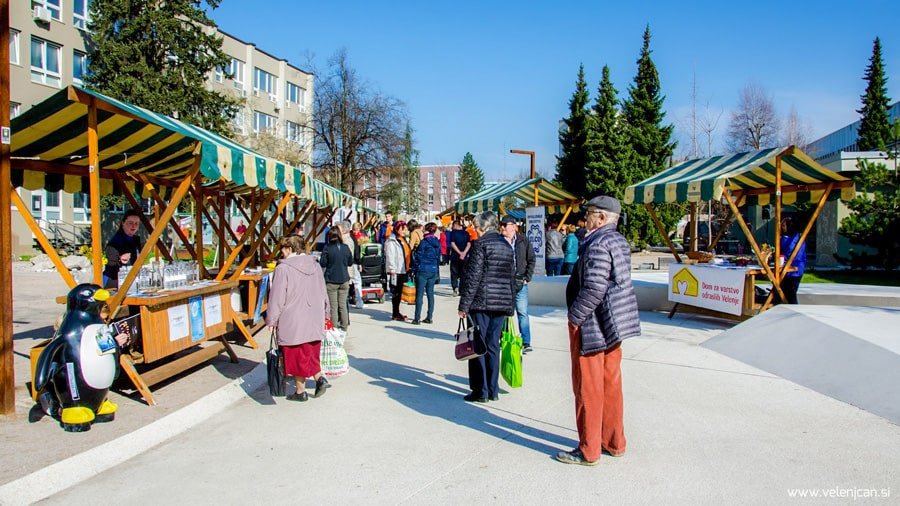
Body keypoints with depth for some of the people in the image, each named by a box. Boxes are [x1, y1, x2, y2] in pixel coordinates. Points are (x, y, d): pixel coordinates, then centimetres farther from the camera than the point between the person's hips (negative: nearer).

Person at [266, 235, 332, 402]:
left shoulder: (283, 269, -13)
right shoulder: (315, 265, 7)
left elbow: (276, 297, -12)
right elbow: (323, 292, 16)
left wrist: (272, 320, -2)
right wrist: (325, 312, 26)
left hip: (292, 322, -6)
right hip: (314, 320, 6)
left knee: (296, 355, 5)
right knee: (311, 353, 18)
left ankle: (301, 391, 14)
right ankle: (320, 378, 3)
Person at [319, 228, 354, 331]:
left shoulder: (327, 248, -11)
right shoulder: (345, 247, 0)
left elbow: (322, 263, -7)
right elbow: (350, 263, 9)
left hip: (331, 281, -3)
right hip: (344, 280, 3)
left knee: (333, 306, 3)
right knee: (343, 305, 10)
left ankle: (334, 327, 5)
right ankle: (344, 326, 14)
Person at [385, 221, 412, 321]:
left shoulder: (404, 240, 17)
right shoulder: (391, 241, -11)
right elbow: (389, 256, -16)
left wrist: (409, 268, 19)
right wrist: (392, 270, -20)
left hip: (404, 271, 9)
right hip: (396, 271, -9)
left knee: (400, 292, 14)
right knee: (395, 292, -3)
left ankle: (397, 312, 23)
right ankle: (395, 314, 2)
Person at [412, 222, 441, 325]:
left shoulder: (424, 242, -11)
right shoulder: (437, 243, 8)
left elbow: (418, 257, -10)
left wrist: (415, 269, -3)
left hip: (422, 271, -6)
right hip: (433, 271, 6)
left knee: (419, 294, -2)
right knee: (430, 294, 10)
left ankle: (417, 318, -1)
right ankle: (429, 317, 14)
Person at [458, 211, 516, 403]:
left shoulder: (480, 244, -9)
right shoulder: (507, 246, 12)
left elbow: (473, 277, -14)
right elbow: (512, 277, 15)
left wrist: (464, 305, -11)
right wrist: (509, 305, 21)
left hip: (481, 303, -6)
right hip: (502, 304, 6)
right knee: (493, 347, 12)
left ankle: (480, 391, 6)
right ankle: (493, 390, 17)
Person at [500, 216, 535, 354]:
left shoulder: (523, 240, 1)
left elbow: (531, 260, 7)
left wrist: (527, 277, 0)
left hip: (520, 282, -1)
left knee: (522, 313, -1)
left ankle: (526, 342, 3)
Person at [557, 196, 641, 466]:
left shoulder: (598, 244, -19)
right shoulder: (619, 241, 13)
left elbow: (594, 288, -26)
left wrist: (574, 317, -17)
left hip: (591, 325, -10)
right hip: (612, 324, 10)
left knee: (588, 388, 0)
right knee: (610, 384, 16)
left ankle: (588, 451, 9)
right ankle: (614, 442, 28)